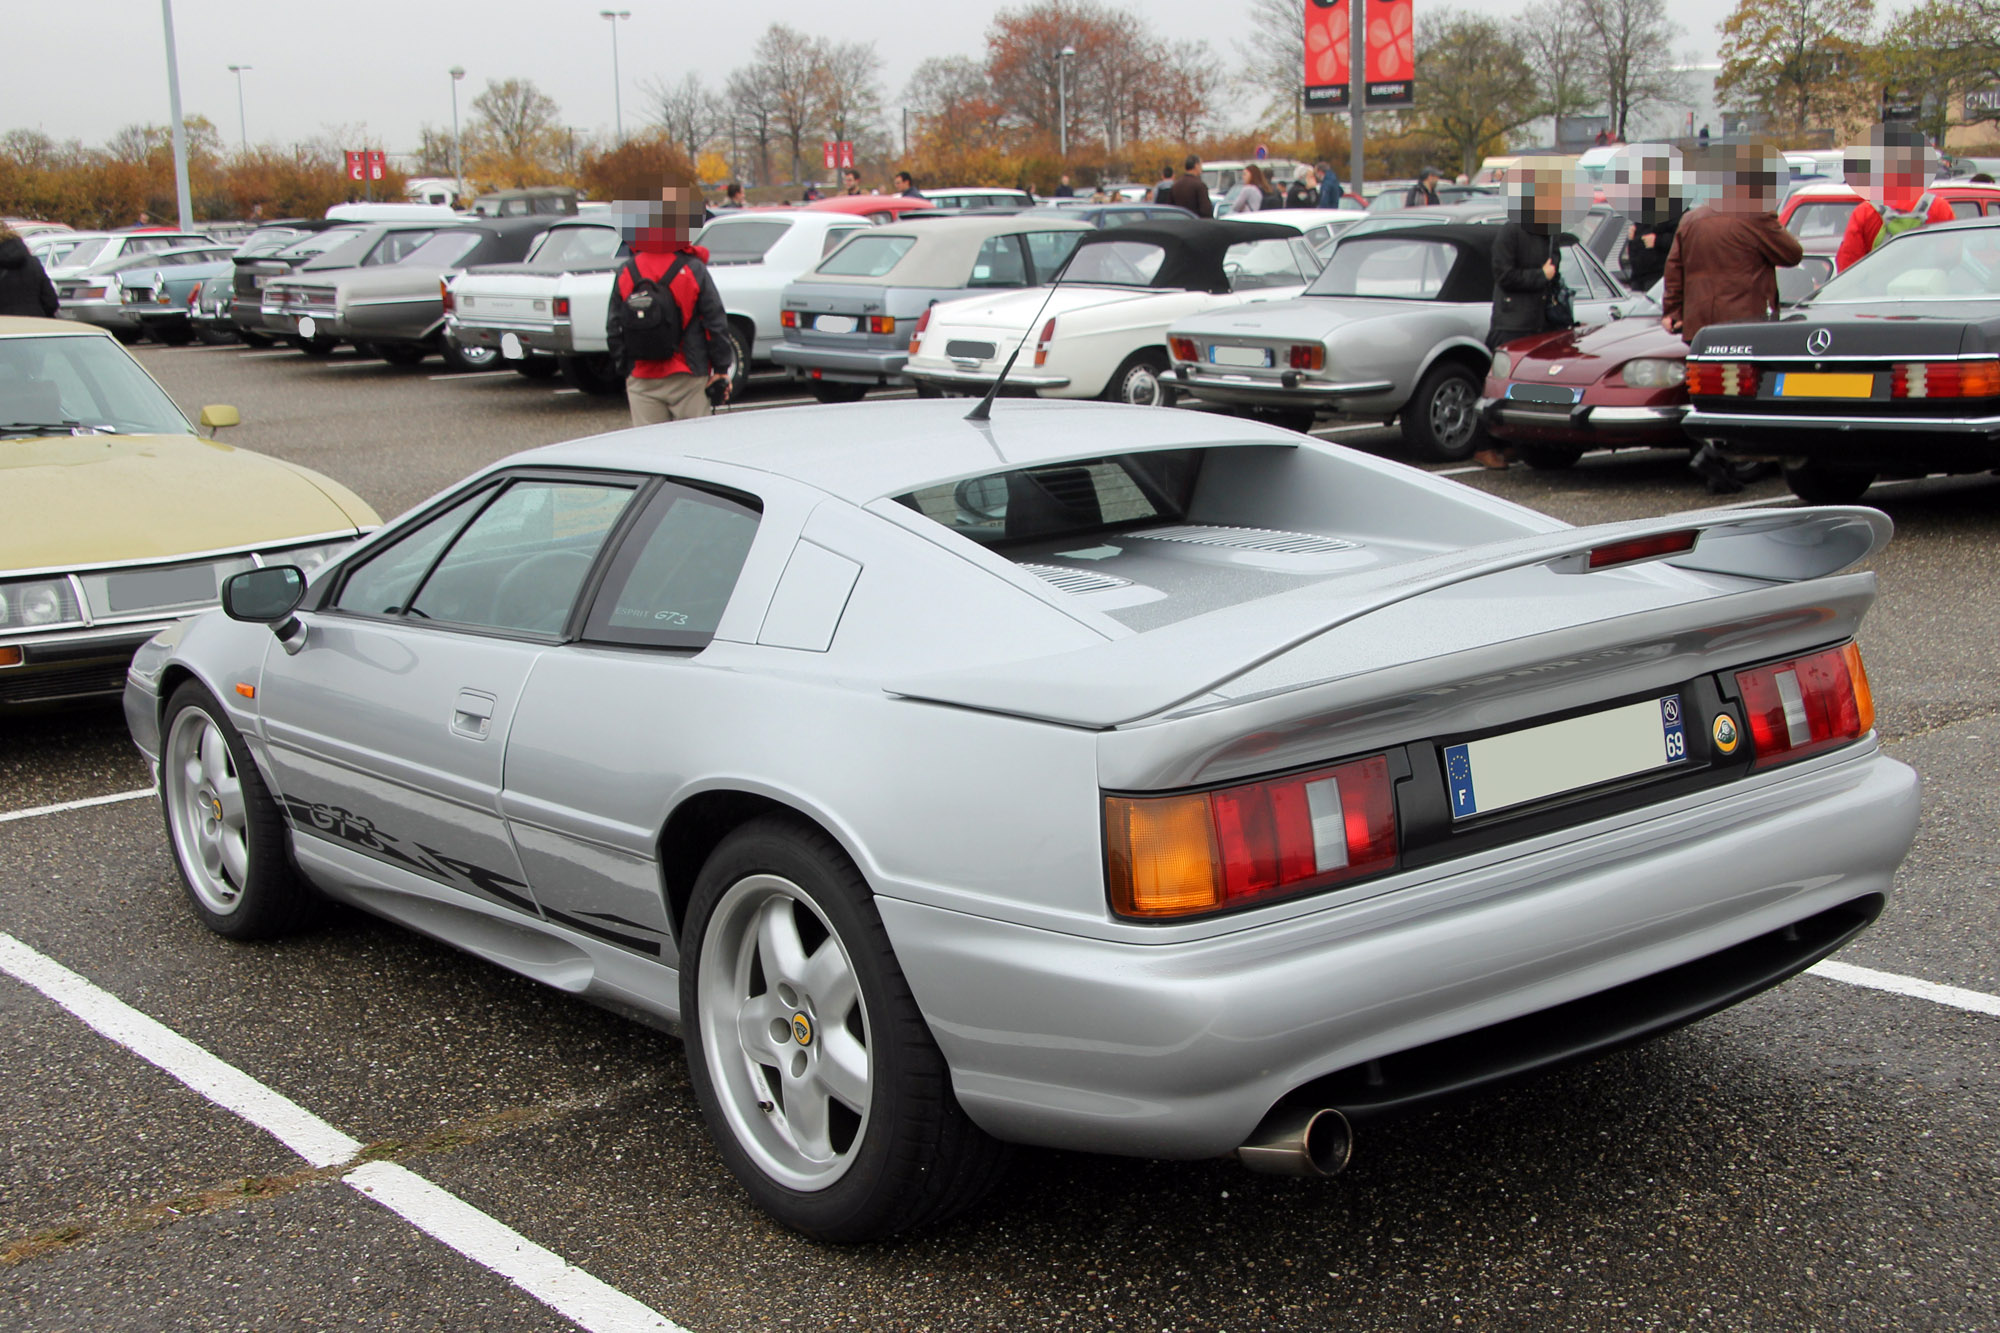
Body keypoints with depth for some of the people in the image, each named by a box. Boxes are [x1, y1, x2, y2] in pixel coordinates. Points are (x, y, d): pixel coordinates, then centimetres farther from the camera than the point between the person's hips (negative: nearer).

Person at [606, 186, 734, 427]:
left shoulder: (626, 273, 2)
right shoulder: (694, 270, -7)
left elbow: (614, 328, 6)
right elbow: (716, 322, -6)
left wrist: (624, 369, 16)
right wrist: (721, 370, 2)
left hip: (642, 381, 2)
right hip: (687, 379, -2)